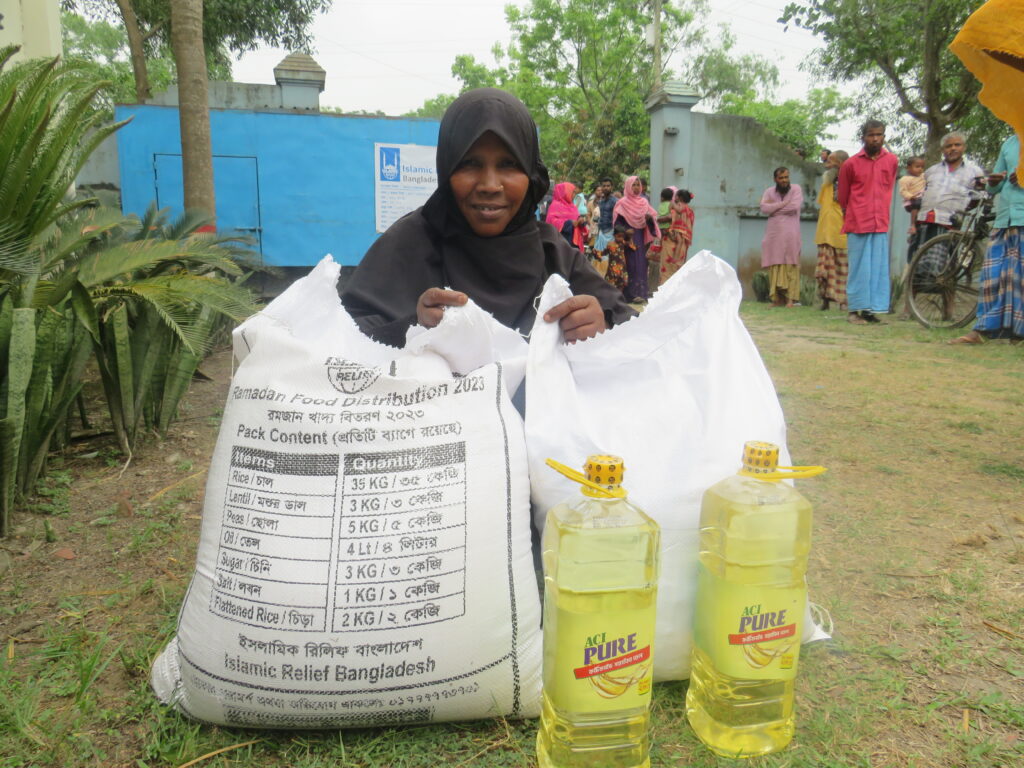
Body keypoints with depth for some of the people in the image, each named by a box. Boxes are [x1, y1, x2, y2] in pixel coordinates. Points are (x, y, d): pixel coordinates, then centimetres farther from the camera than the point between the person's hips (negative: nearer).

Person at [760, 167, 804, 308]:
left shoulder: (796, 189, 5)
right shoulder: (769, 191, 12)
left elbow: (794, 207, -11)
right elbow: (764, 208, -5)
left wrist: (774, 207, -3)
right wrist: (784, 203, -8)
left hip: (790, 235, -3)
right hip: (773, 234, 3)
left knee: (790, 266, -7)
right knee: (774, 267, -1)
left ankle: (791, 298, -7)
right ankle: (777, 298, 2)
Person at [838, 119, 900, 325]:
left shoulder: (892, 161, 8)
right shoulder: (851, 164, -1)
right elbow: (843, 196, 10)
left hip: (881, 223, 3)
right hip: (858, 224, -3)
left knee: (879, 267, 3)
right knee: (859, 267, -2)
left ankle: (869, 309, 9)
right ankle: (853, 310, 3)